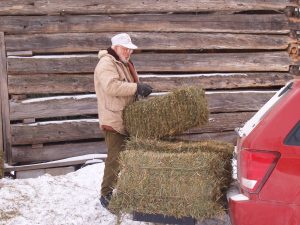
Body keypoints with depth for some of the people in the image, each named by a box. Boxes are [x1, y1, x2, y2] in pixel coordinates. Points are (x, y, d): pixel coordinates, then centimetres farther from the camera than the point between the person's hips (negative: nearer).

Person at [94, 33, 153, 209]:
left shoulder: (125, 63, 18)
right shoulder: (106, 63, -13)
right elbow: (111, 86, -29)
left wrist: (141, 90, 3)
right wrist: (137, 87, -29)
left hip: (128, 120, 9)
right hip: (114, 120, -9)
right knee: (116, 157, -9)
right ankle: (107, 194, 0)